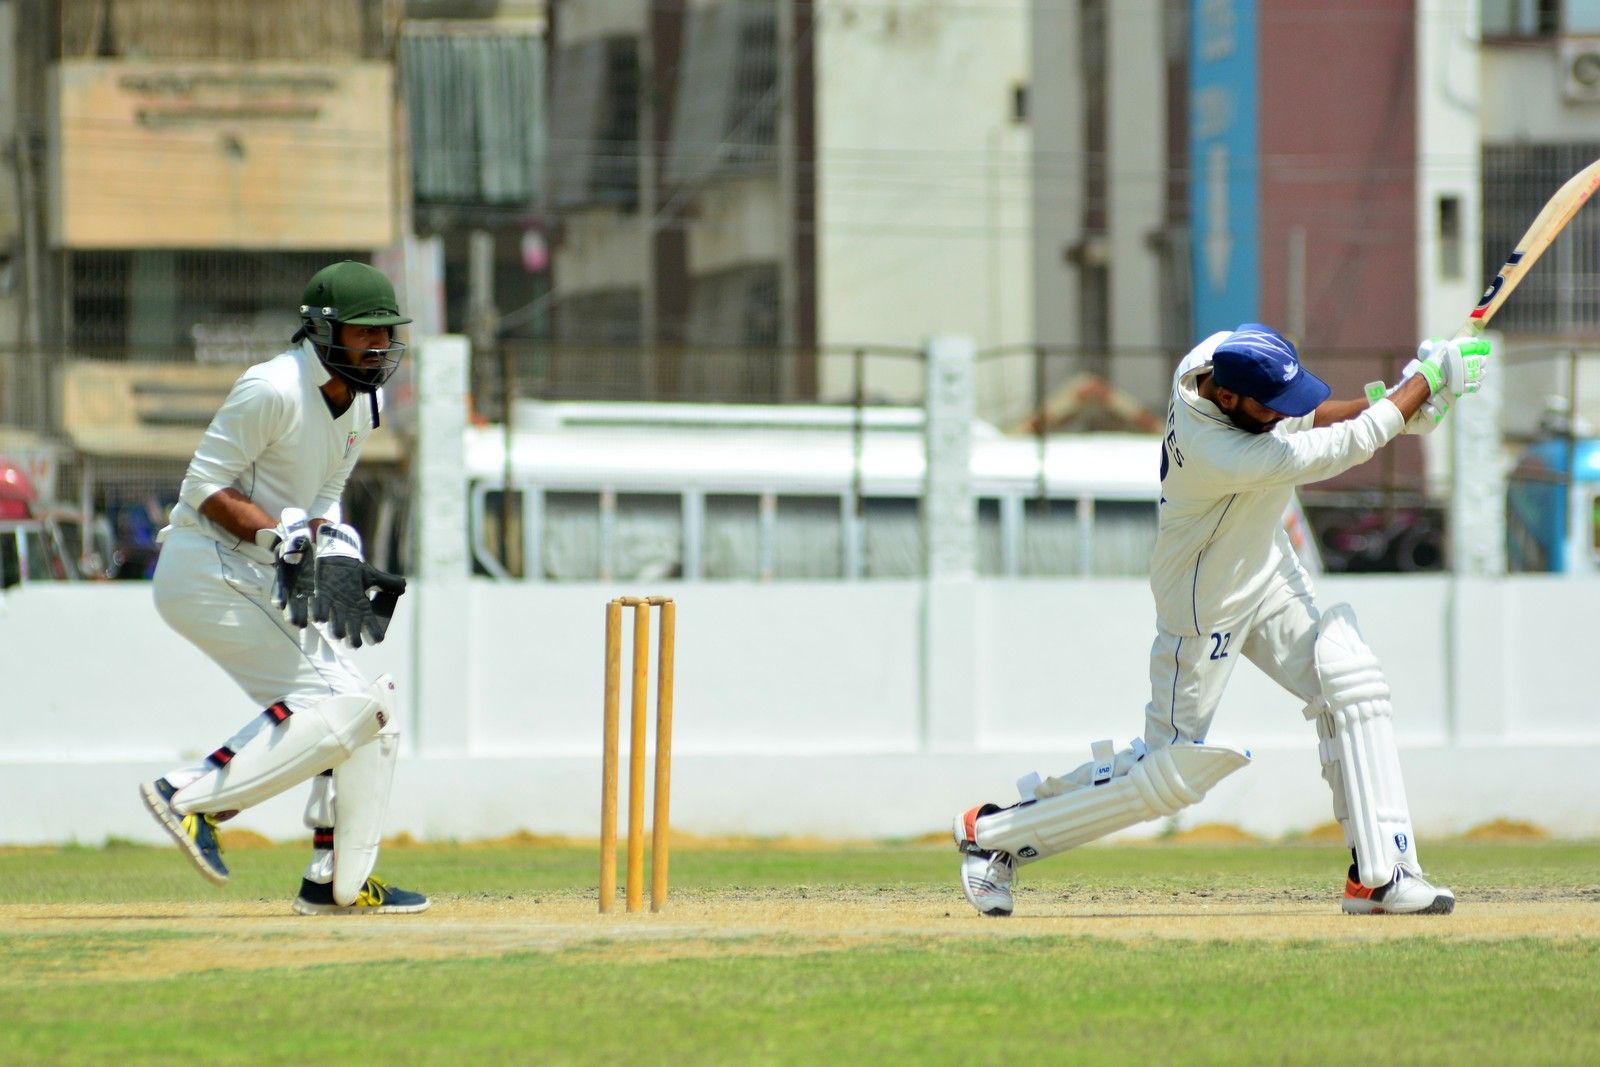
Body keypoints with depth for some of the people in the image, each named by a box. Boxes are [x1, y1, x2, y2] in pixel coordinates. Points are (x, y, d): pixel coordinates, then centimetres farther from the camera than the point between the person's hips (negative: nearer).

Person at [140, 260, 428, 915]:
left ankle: (339, 882, 12)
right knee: (331, 702, -19)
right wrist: (286, 539, -26)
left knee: (367, 712, 7)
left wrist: (334, 557, -6)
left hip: (262, 582, 9)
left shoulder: (359, 406, 10)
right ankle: (192, 797, -16)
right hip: (208, 570, -9)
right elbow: (205, 487, -17)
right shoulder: (274, 390, -17)